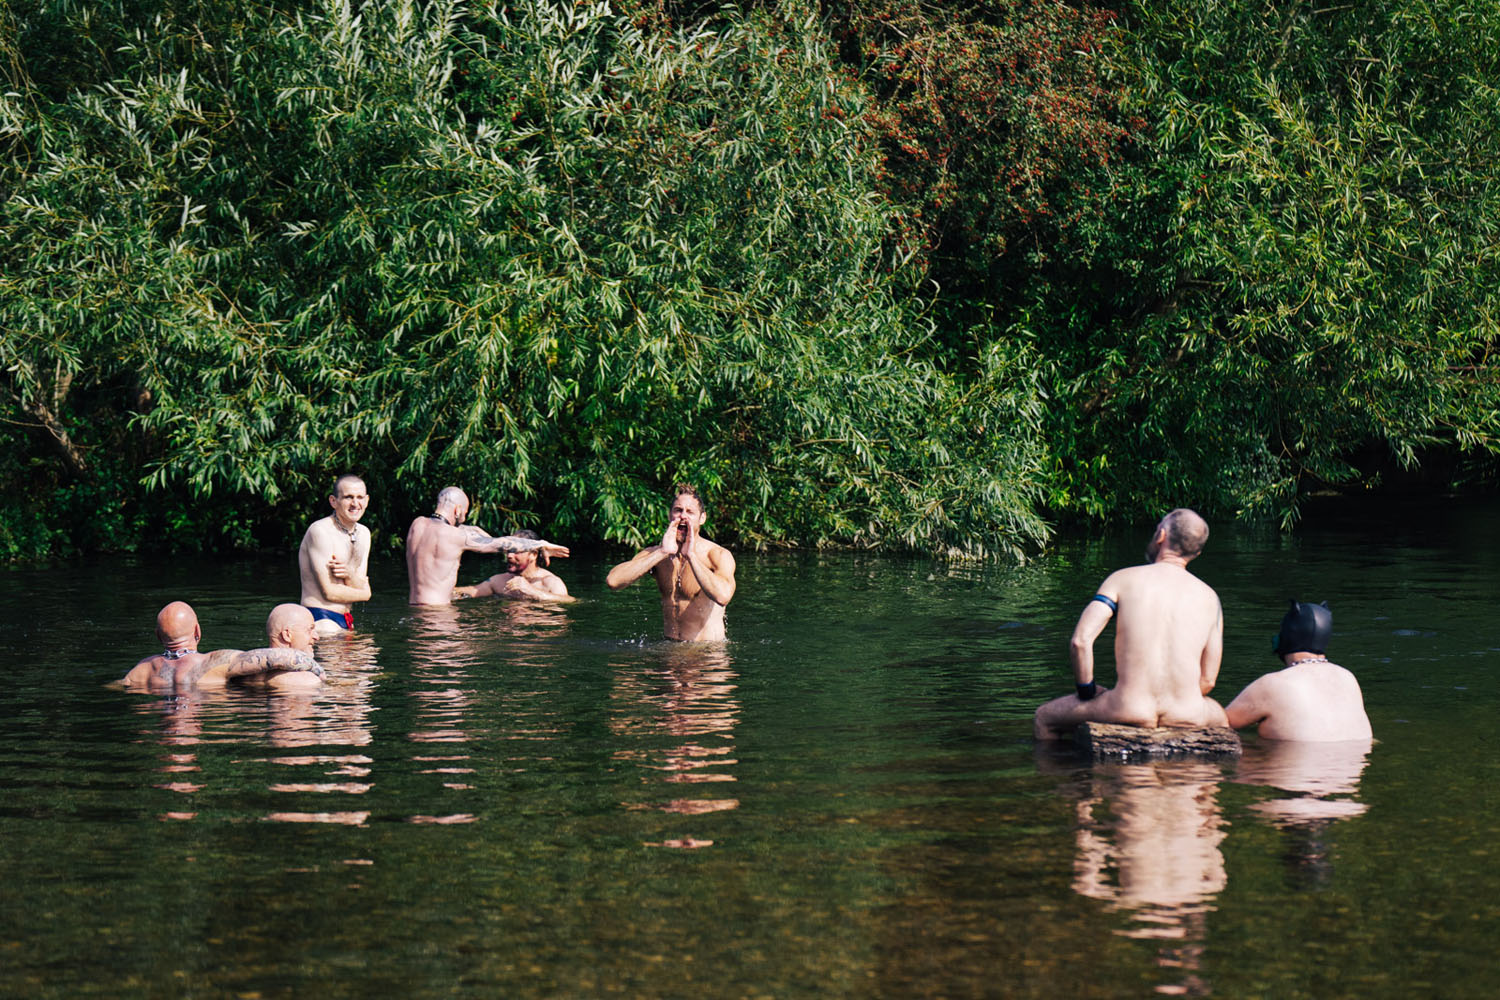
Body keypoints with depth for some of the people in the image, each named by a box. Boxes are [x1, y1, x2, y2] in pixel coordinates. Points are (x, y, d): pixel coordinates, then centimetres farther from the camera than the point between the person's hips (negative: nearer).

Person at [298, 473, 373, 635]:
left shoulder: (363, 533, 13)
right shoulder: (320, 531, -12)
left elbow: (362, 588, 8)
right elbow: (330, 592, -14)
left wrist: (349, 574, -14)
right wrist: (364, 593, 2)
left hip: (346, 621, 8)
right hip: (321, 621, -8)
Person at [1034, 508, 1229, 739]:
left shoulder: (1124, 579, 3)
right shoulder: (1209, 598, 9)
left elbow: (1081, 640, -7)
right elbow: (1207, 680, 9)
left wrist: (1087, 692, 8)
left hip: (1129, 711, -2)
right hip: (1186, 714, 2)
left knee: (1045, 717, 25)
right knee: (1221, 719, 42)